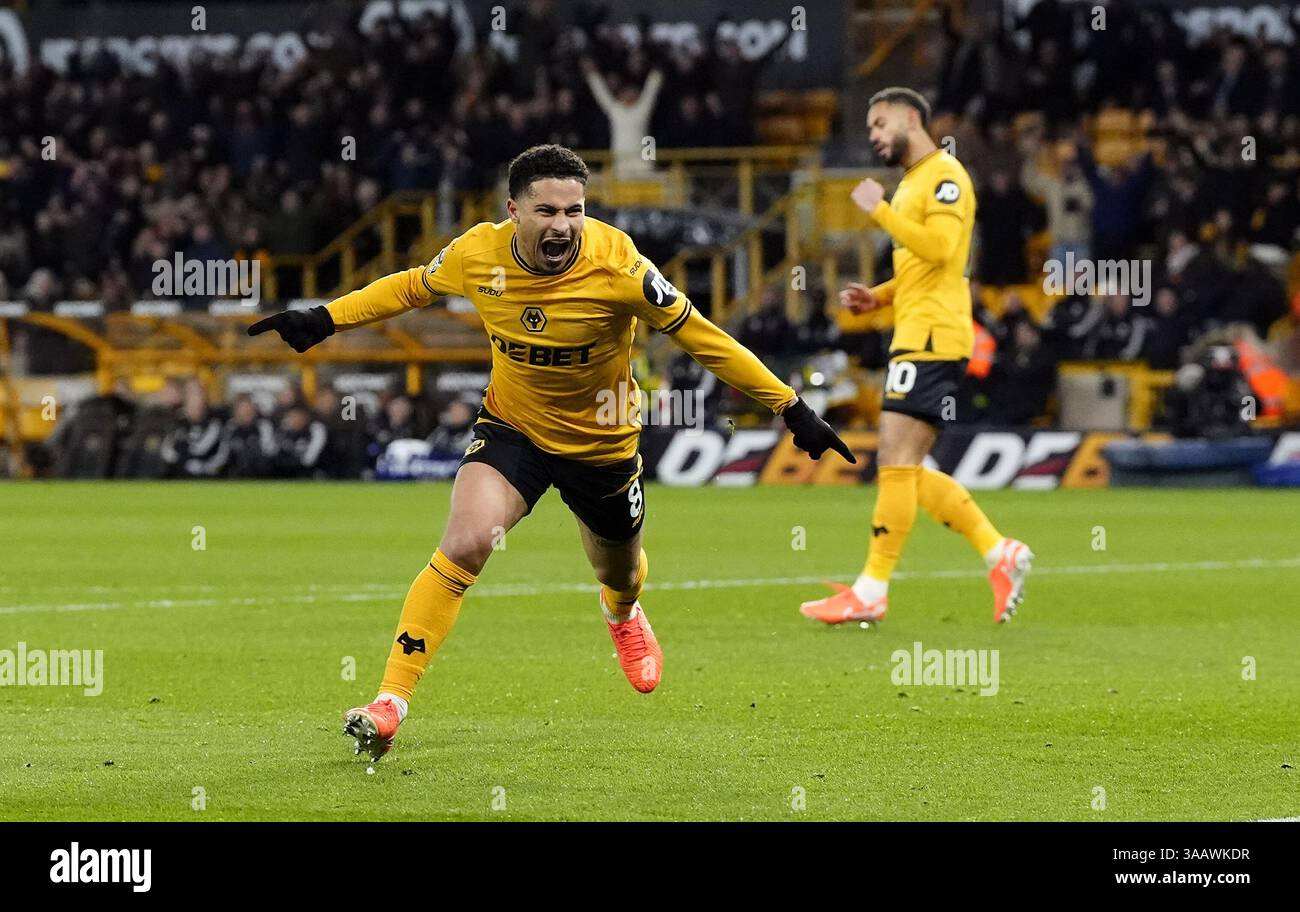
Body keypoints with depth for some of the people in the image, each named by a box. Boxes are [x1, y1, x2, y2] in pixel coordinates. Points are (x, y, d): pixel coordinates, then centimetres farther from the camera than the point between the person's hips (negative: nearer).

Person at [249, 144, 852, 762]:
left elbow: (700, 337, -17)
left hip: (602, 445, 0)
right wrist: (322, 322, 4)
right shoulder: (477, 255, -19)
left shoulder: (617, 266, -27)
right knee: (464, 545, -24)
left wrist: (792, 410, -16)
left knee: (618, 575, 21)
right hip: (512, 427, 0)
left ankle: (623, 615, 62)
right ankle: (389, 705, -21)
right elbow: (411, 288, 4)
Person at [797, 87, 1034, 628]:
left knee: (897, 464, -11)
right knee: (904, 471, 8)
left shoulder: (944, 176, -8)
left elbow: (938, 249, -23)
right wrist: (877, 298, 15)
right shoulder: (910, 183, 23)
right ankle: (999, 552, 9)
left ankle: (872, 591, -9)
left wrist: (879, 210, -16)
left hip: (932, 338, -11)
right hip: (914, 339, 11)